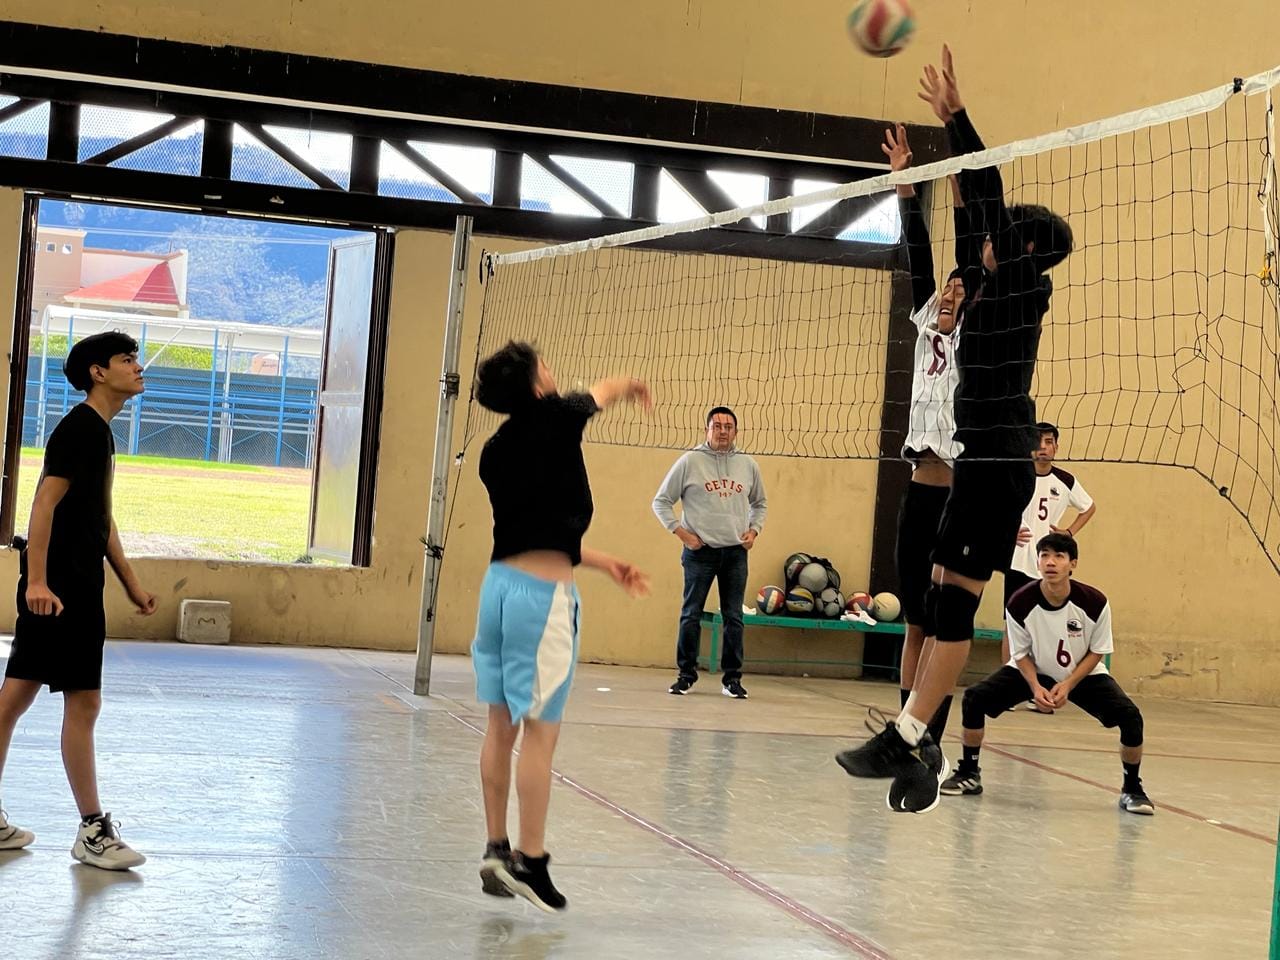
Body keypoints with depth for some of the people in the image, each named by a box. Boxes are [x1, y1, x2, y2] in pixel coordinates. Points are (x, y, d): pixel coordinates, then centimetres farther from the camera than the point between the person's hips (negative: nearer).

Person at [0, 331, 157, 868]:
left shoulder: (98, 431, 17)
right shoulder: (80, 427, -12)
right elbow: (46, 502, -21)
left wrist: (131, 584, 25)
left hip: (74, 585, 10)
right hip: (62, 586, -10)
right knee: (83, 701, -5)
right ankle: (93, 831, 1)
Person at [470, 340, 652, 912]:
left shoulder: (496, 451, 11)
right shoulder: (554, 420, -8)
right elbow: (605, 391, 13)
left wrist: (605, 564, 22)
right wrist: (633, 386, 36)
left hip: (501, 581, 8)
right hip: (543, 592, -8)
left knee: (501, 727, 12)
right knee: (540, 732, -3)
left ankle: (497, 850, 19)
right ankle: (530, 861, -1)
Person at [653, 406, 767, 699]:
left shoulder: (747, 465, 9)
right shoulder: (690, 461, -1)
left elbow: (760, 504, 24)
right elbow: (661, 501, 3)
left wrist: (754, 530, 7)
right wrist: (681, 532, -7)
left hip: (735, 553, 3)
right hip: (700, 551, -2)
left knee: (734, 617, 3)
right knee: (691, 615, 0)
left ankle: (732, 678, 9)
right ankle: (686, 674, 9)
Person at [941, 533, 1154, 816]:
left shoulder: (1094, 603, -26)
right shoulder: (1020, 604, -25)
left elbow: (1096, 653, -11)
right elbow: (1022, 654, -9)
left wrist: (1068, 686, -22)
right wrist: (1035, 687, -25)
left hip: (1083, 674, -1)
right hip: (1033, 671, 1)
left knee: (1130, 716, -22)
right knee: (974, 698, -19)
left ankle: (1132, 789, 2)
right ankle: (969, 774, 2)